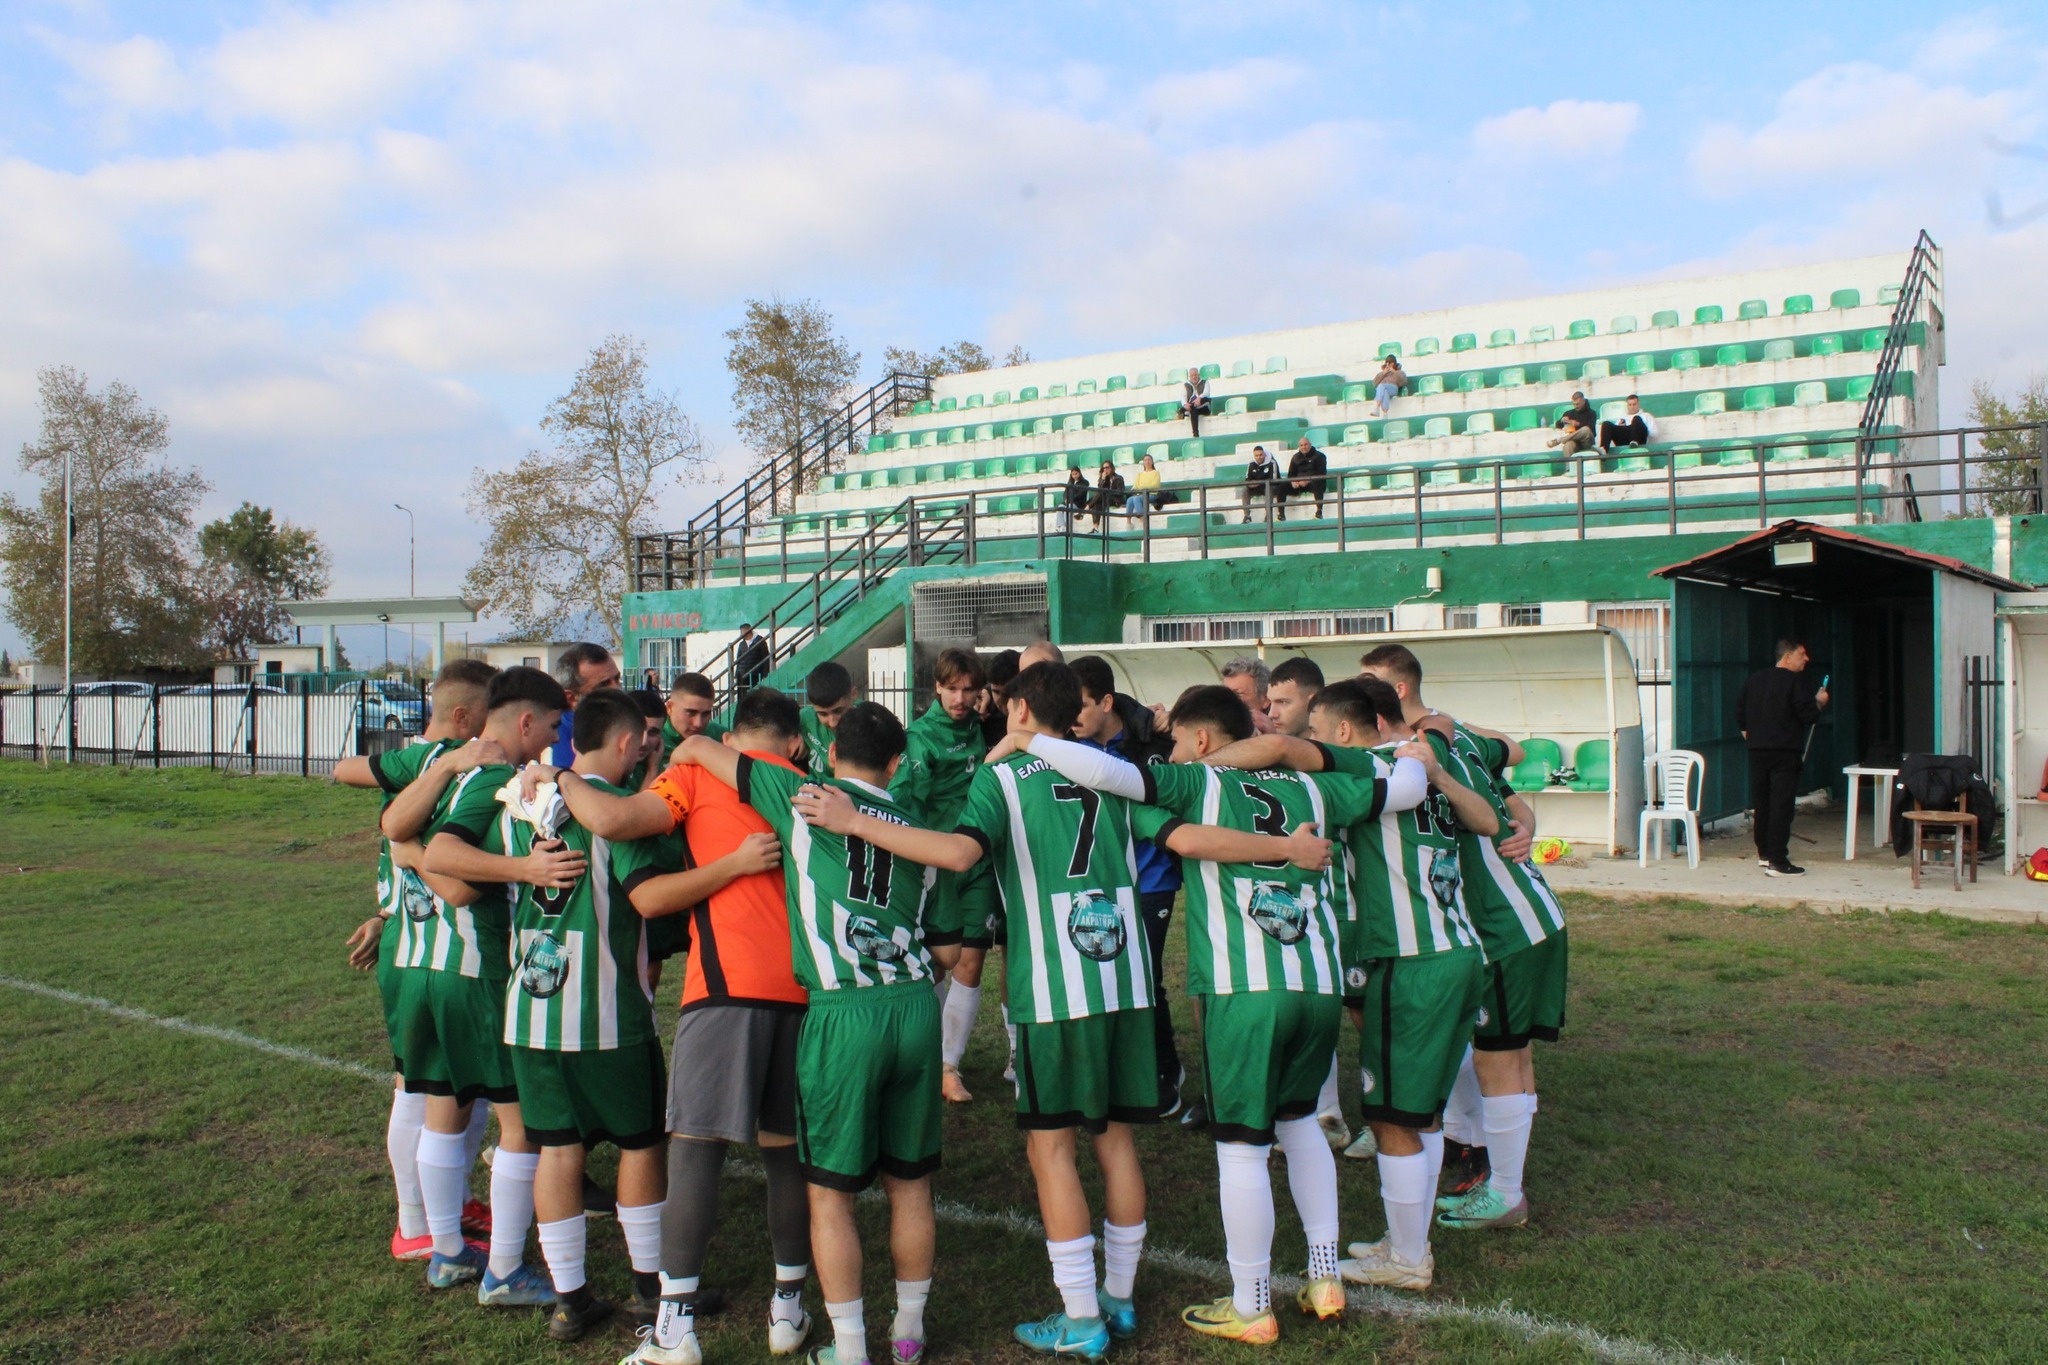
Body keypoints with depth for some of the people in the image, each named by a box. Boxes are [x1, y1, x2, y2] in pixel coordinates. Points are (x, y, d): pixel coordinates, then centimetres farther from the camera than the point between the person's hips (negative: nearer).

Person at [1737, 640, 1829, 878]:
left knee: (1761, 803, 15)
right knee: (1781, 805, -6)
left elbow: (1740, 713, 14)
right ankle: (1777, 861, -9)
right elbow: (1807, 715, -14)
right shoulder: (1794, 681, -11)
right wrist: (1819, 702, 4)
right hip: (1785, 752, -6)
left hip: (1757, 751, 7)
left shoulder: (1754, 679, 9)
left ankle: (1764, 853, 26)